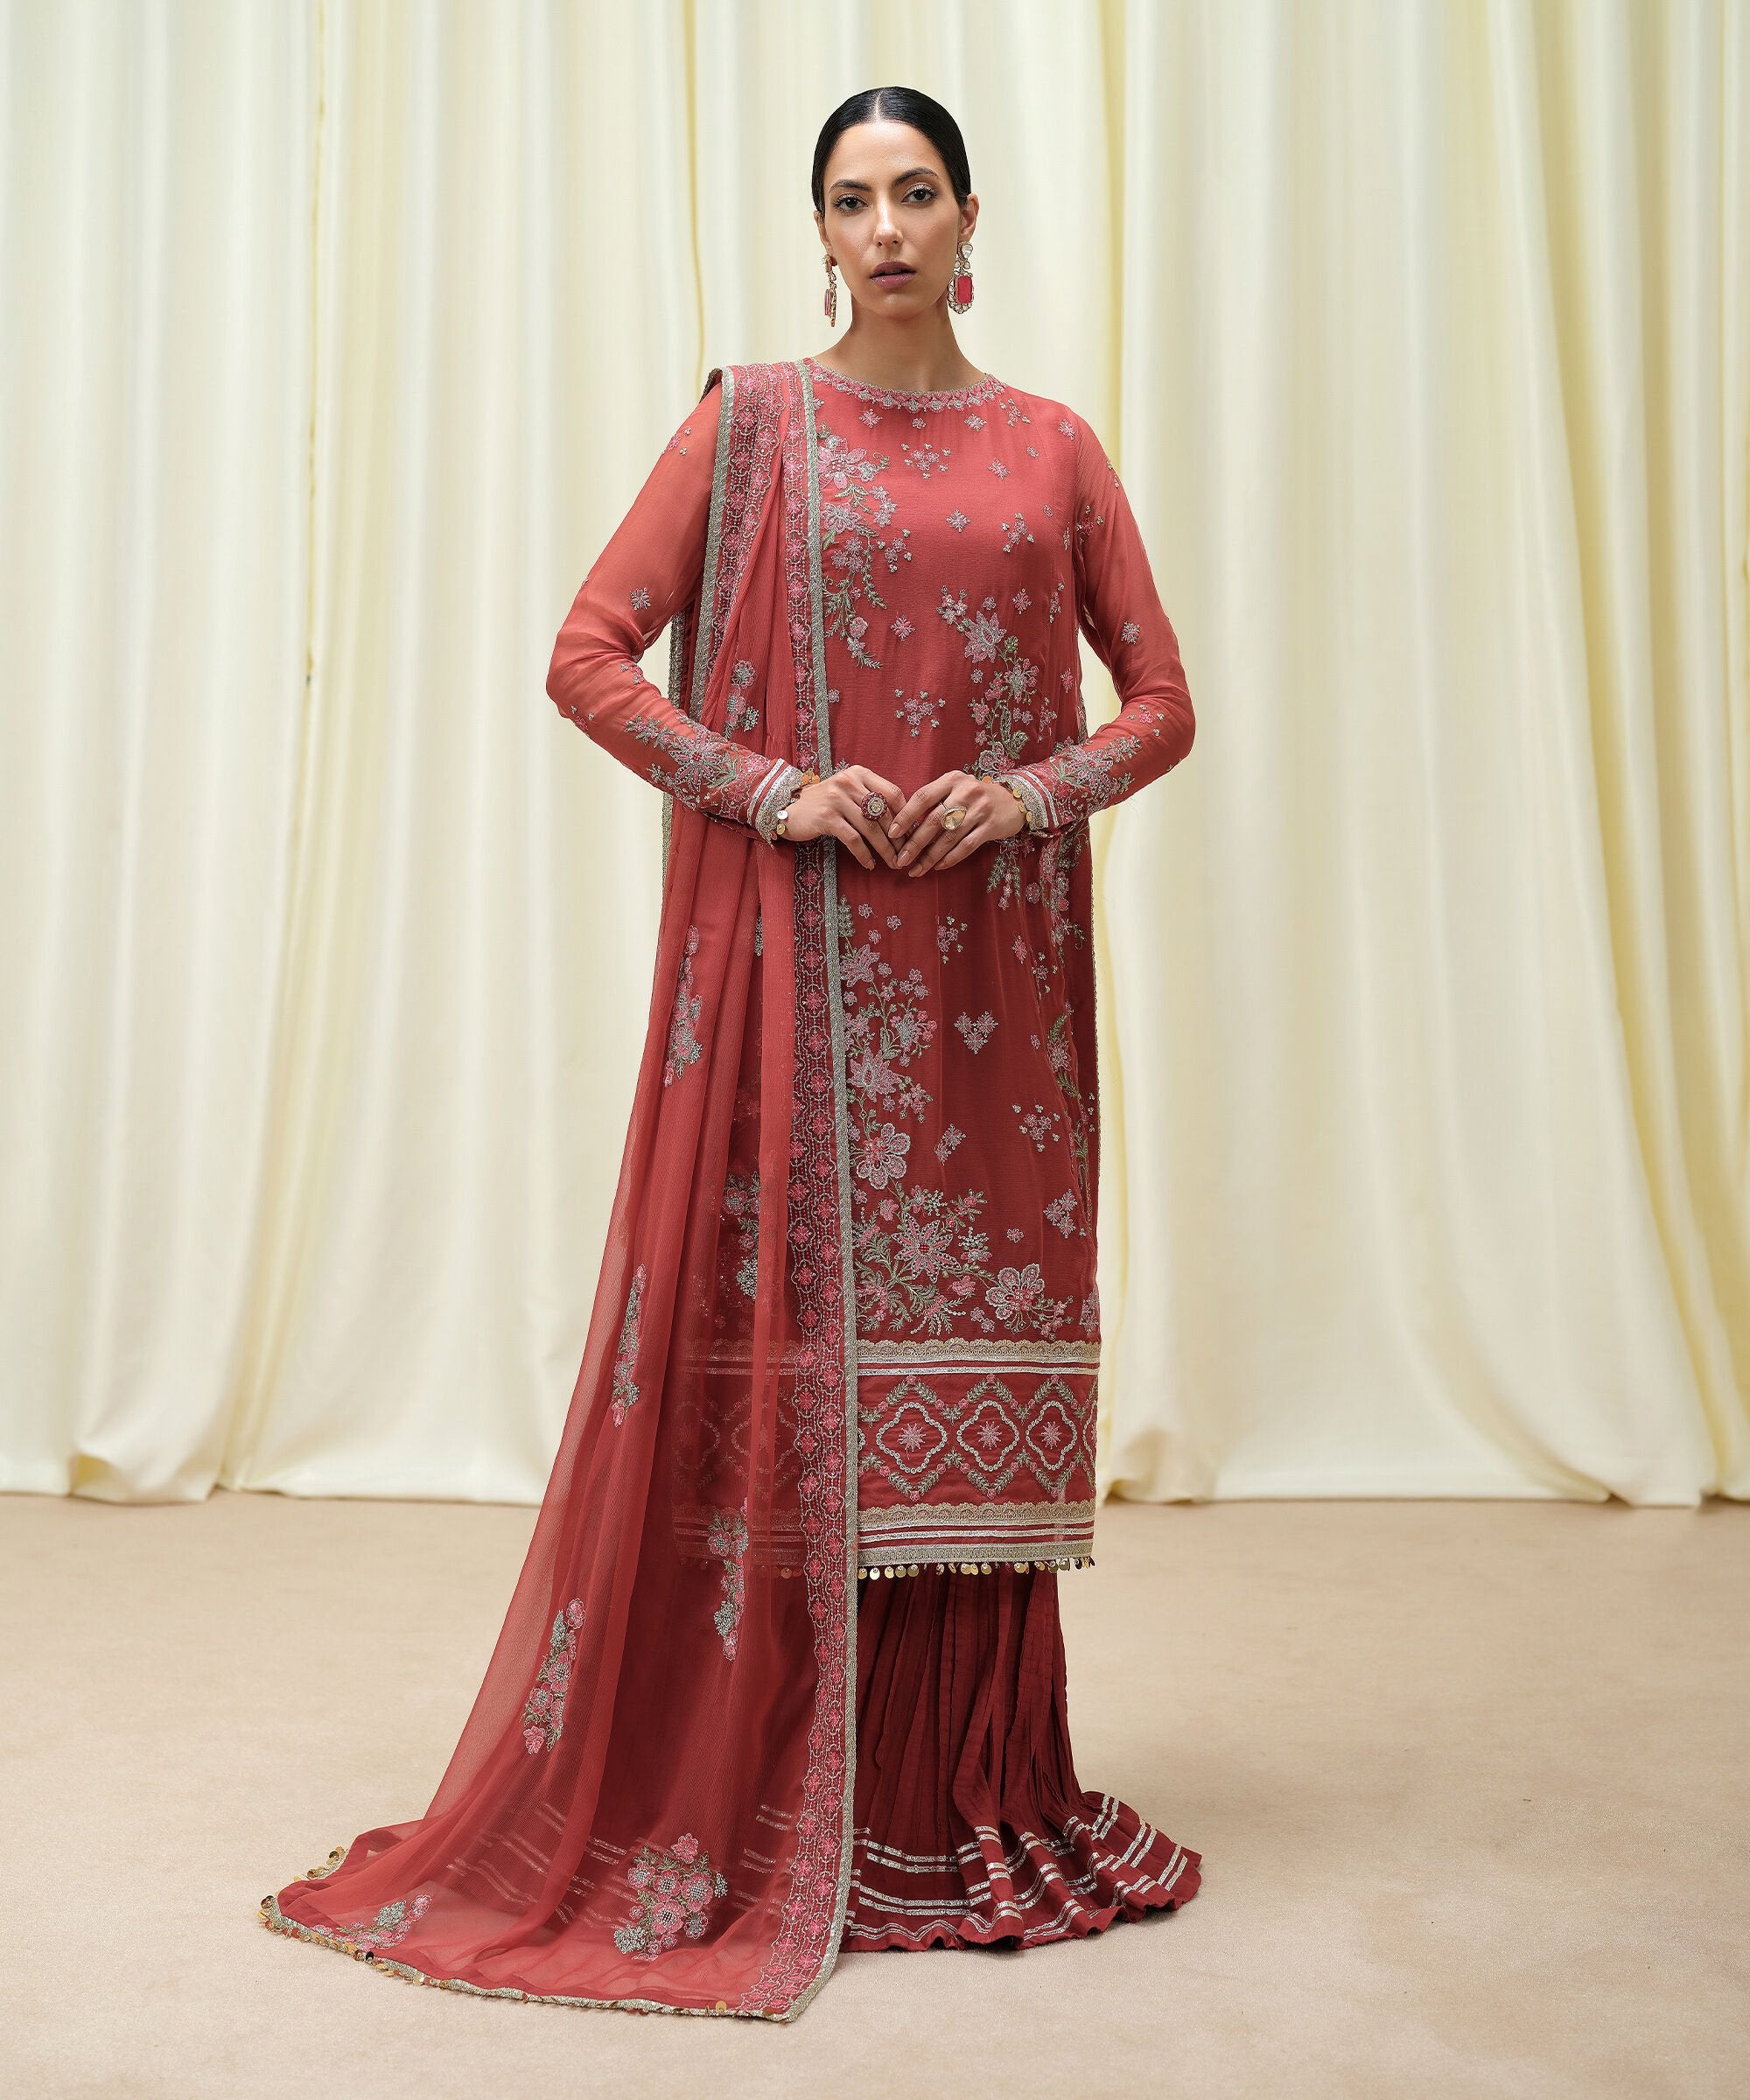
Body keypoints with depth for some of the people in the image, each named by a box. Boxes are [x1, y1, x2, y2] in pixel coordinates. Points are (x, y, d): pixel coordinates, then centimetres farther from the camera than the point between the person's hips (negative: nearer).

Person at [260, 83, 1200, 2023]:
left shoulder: (1051, 449, 12)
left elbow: (1161, 700, 11)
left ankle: (971, 1794, 17)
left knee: (973, 1340, 5)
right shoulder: (754, 423, 6)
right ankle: (775, 1799, 11)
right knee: (788, 1329, -2)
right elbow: (589, 653, 0)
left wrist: (1037, 789, -8)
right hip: (797, 947, -2)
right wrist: (770, 786, -11)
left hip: (992, 965, 3)